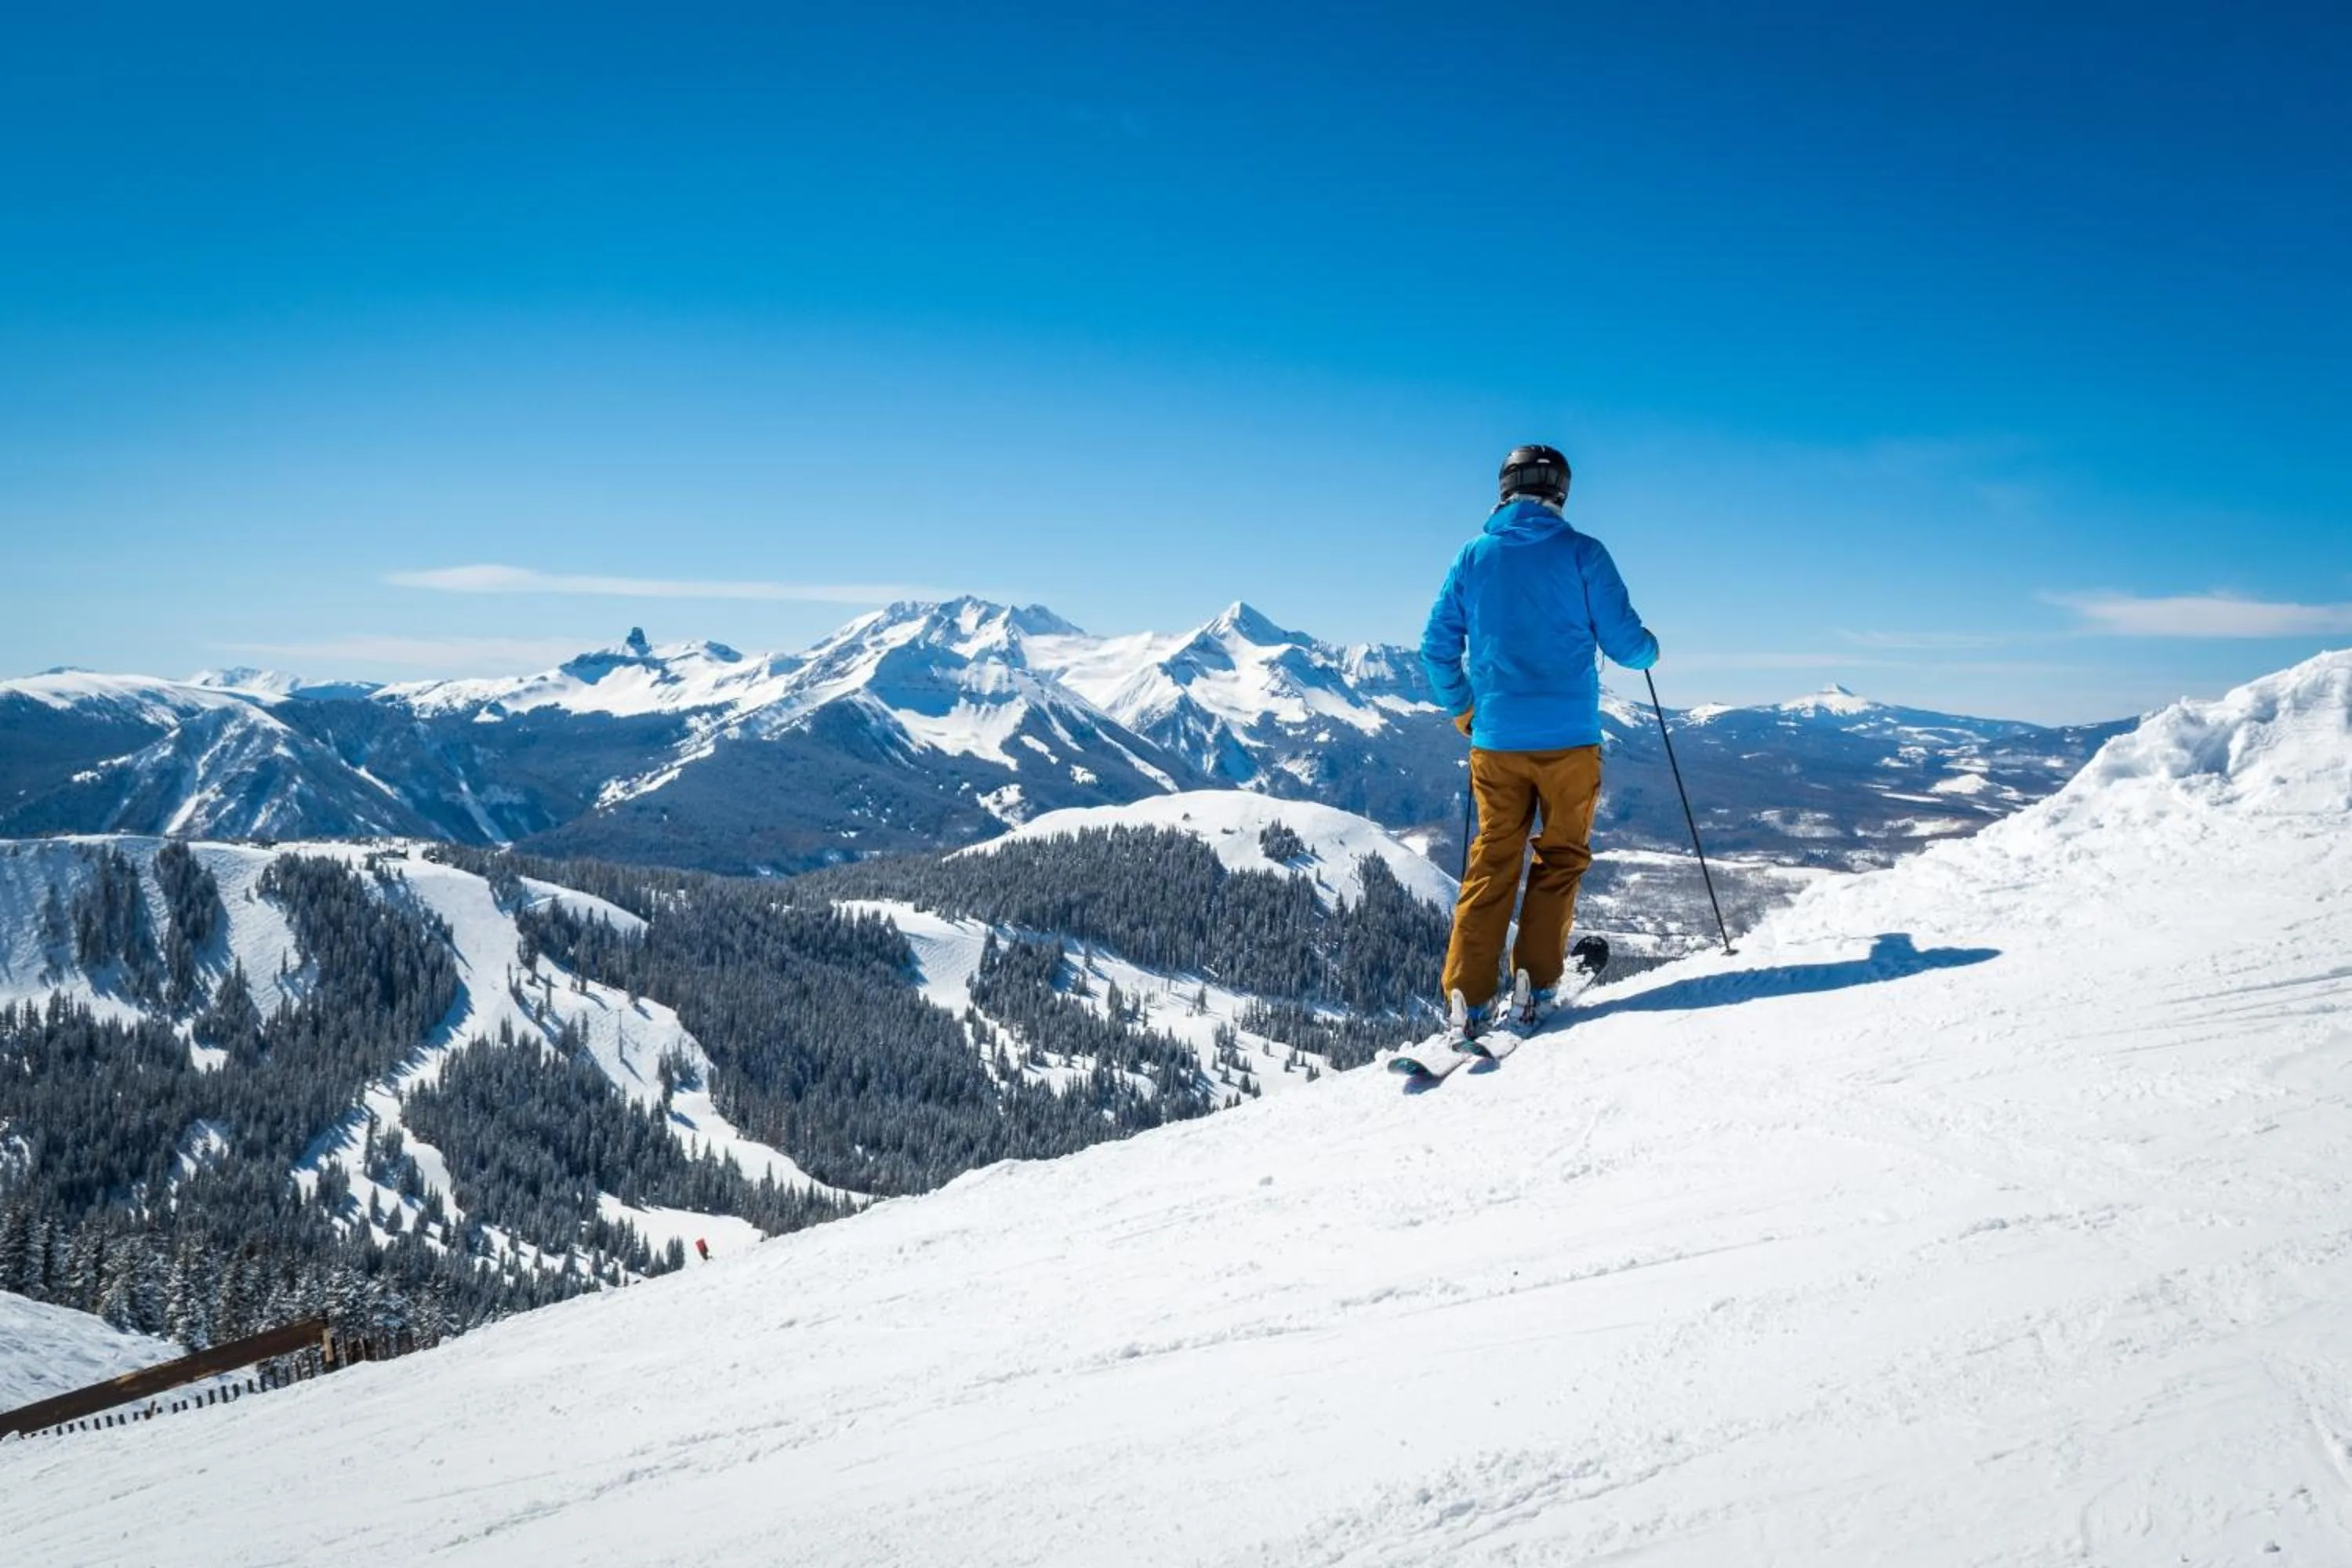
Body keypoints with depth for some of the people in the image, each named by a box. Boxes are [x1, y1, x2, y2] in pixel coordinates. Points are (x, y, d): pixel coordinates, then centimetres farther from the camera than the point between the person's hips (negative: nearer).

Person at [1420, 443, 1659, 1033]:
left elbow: (1438, 645, 6)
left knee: (1492, 861, 9)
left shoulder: (1473, 557, 4)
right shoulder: (1582, 554, -4)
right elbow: (1624, 642, -3)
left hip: (1495, 739, 3)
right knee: (1560, 857, 13)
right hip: (1568, 739, -2)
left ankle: (1469, 994, 1)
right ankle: (1538, 981, 6)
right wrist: (1649, 650, 20)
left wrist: (1462, 710, 21)